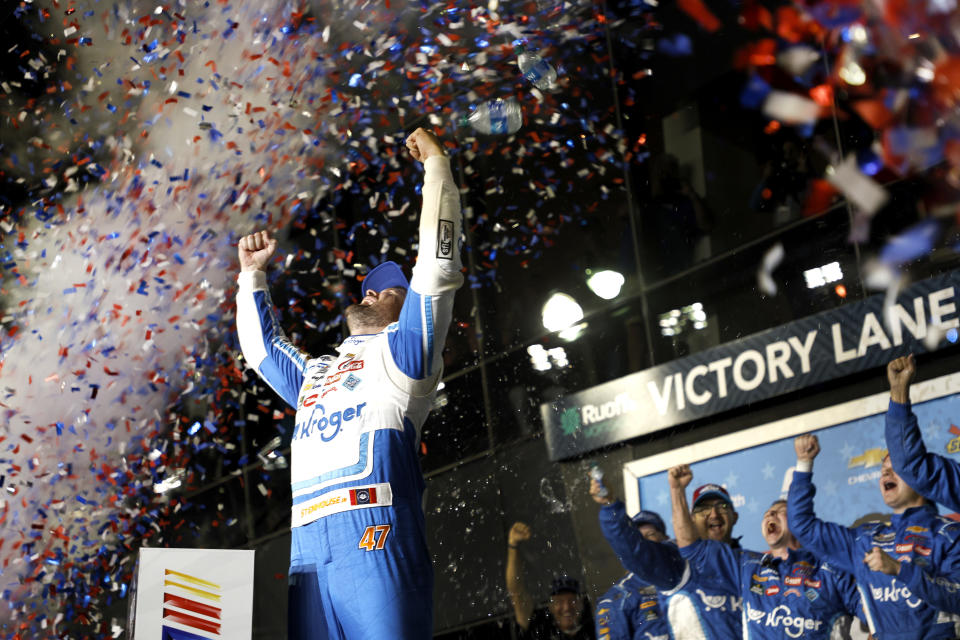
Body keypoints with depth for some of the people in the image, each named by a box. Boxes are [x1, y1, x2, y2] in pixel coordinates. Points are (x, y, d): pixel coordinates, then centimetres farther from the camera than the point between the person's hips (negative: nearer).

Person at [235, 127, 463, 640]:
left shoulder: (401, 351, 14)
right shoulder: (313, 374, 32)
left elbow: (437, 265, 6)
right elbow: (261, 346, 48)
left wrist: (436, 165, 9)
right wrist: (252, 273, 45)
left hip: (376, 539, -6)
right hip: (307, 552, 6)